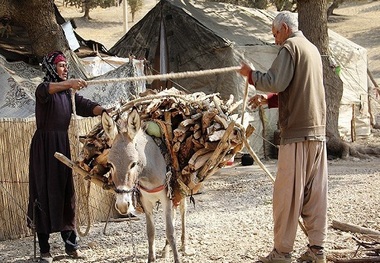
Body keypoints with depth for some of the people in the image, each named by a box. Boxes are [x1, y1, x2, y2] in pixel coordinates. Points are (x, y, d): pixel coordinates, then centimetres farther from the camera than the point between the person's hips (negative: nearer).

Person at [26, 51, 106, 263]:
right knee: (45, 191, -5)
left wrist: (105, 111, -22)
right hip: (44, 144, -6)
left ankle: (71, 244, 13)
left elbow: (86, 106, -2)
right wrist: (69, 83, -48)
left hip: (63, 144, 6)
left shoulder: (69, 93, 13)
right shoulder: (44, 90, -6)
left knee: (66, 192, 7)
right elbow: (47, 89, -31)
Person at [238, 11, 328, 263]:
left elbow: (275, 82, -17)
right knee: (315, 192, 8)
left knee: (287, 193, -4)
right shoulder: (313, 49, 20)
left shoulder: (290, 46, -6)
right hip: (318, 129, 8)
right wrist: (268, 100, 18)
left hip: (296, 130, -8)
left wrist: (251, 74, -2)